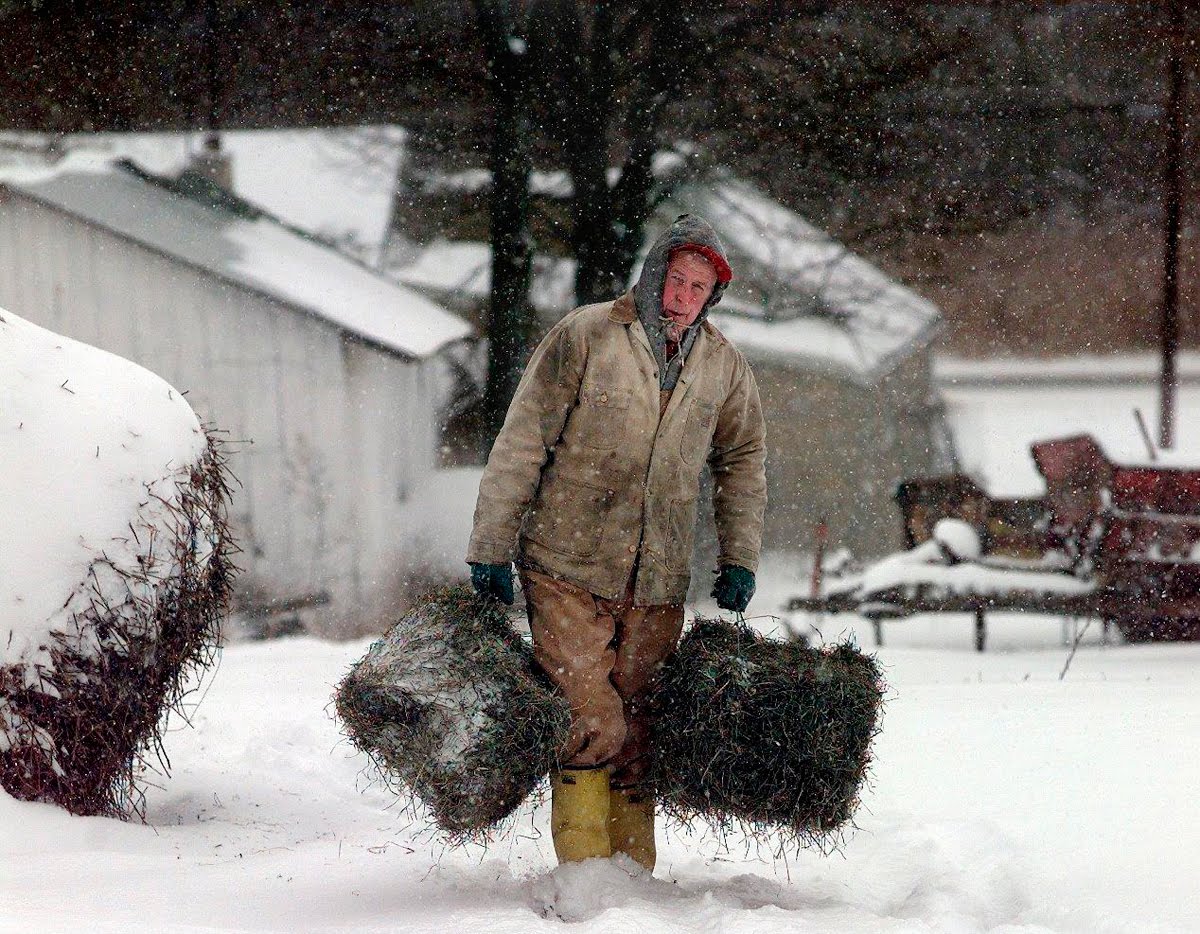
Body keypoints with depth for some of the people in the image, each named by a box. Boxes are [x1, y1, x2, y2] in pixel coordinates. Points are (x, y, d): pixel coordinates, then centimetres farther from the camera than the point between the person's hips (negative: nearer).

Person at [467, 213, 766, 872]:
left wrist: (739, 562, 16)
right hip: (566, 571, -4)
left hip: (657, 585, 4)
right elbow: (521, 444, -5)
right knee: (589, 725, -13)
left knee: (638, 738, 6)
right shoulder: (584, 336, -8)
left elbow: (743, 461, 22)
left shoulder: (725, 366, 6)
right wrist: (490, 550, -6)